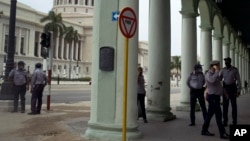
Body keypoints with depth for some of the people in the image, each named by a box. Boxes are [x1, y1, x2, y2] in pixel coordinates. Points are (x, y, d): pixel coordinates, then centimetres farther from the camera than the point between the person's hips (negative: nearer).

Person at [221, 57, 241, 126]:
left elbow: (238, 80, -5)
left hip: (232, 87, -2)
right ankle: (225, 121, 9)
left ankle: (234, 121, 8)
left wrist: (238, 90, -10)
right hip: (225, 87, 2)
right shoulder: (223, 69, 2)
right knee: (225, 105, 2)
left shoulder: (235, 70, -6)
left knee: (233, 105, 0)